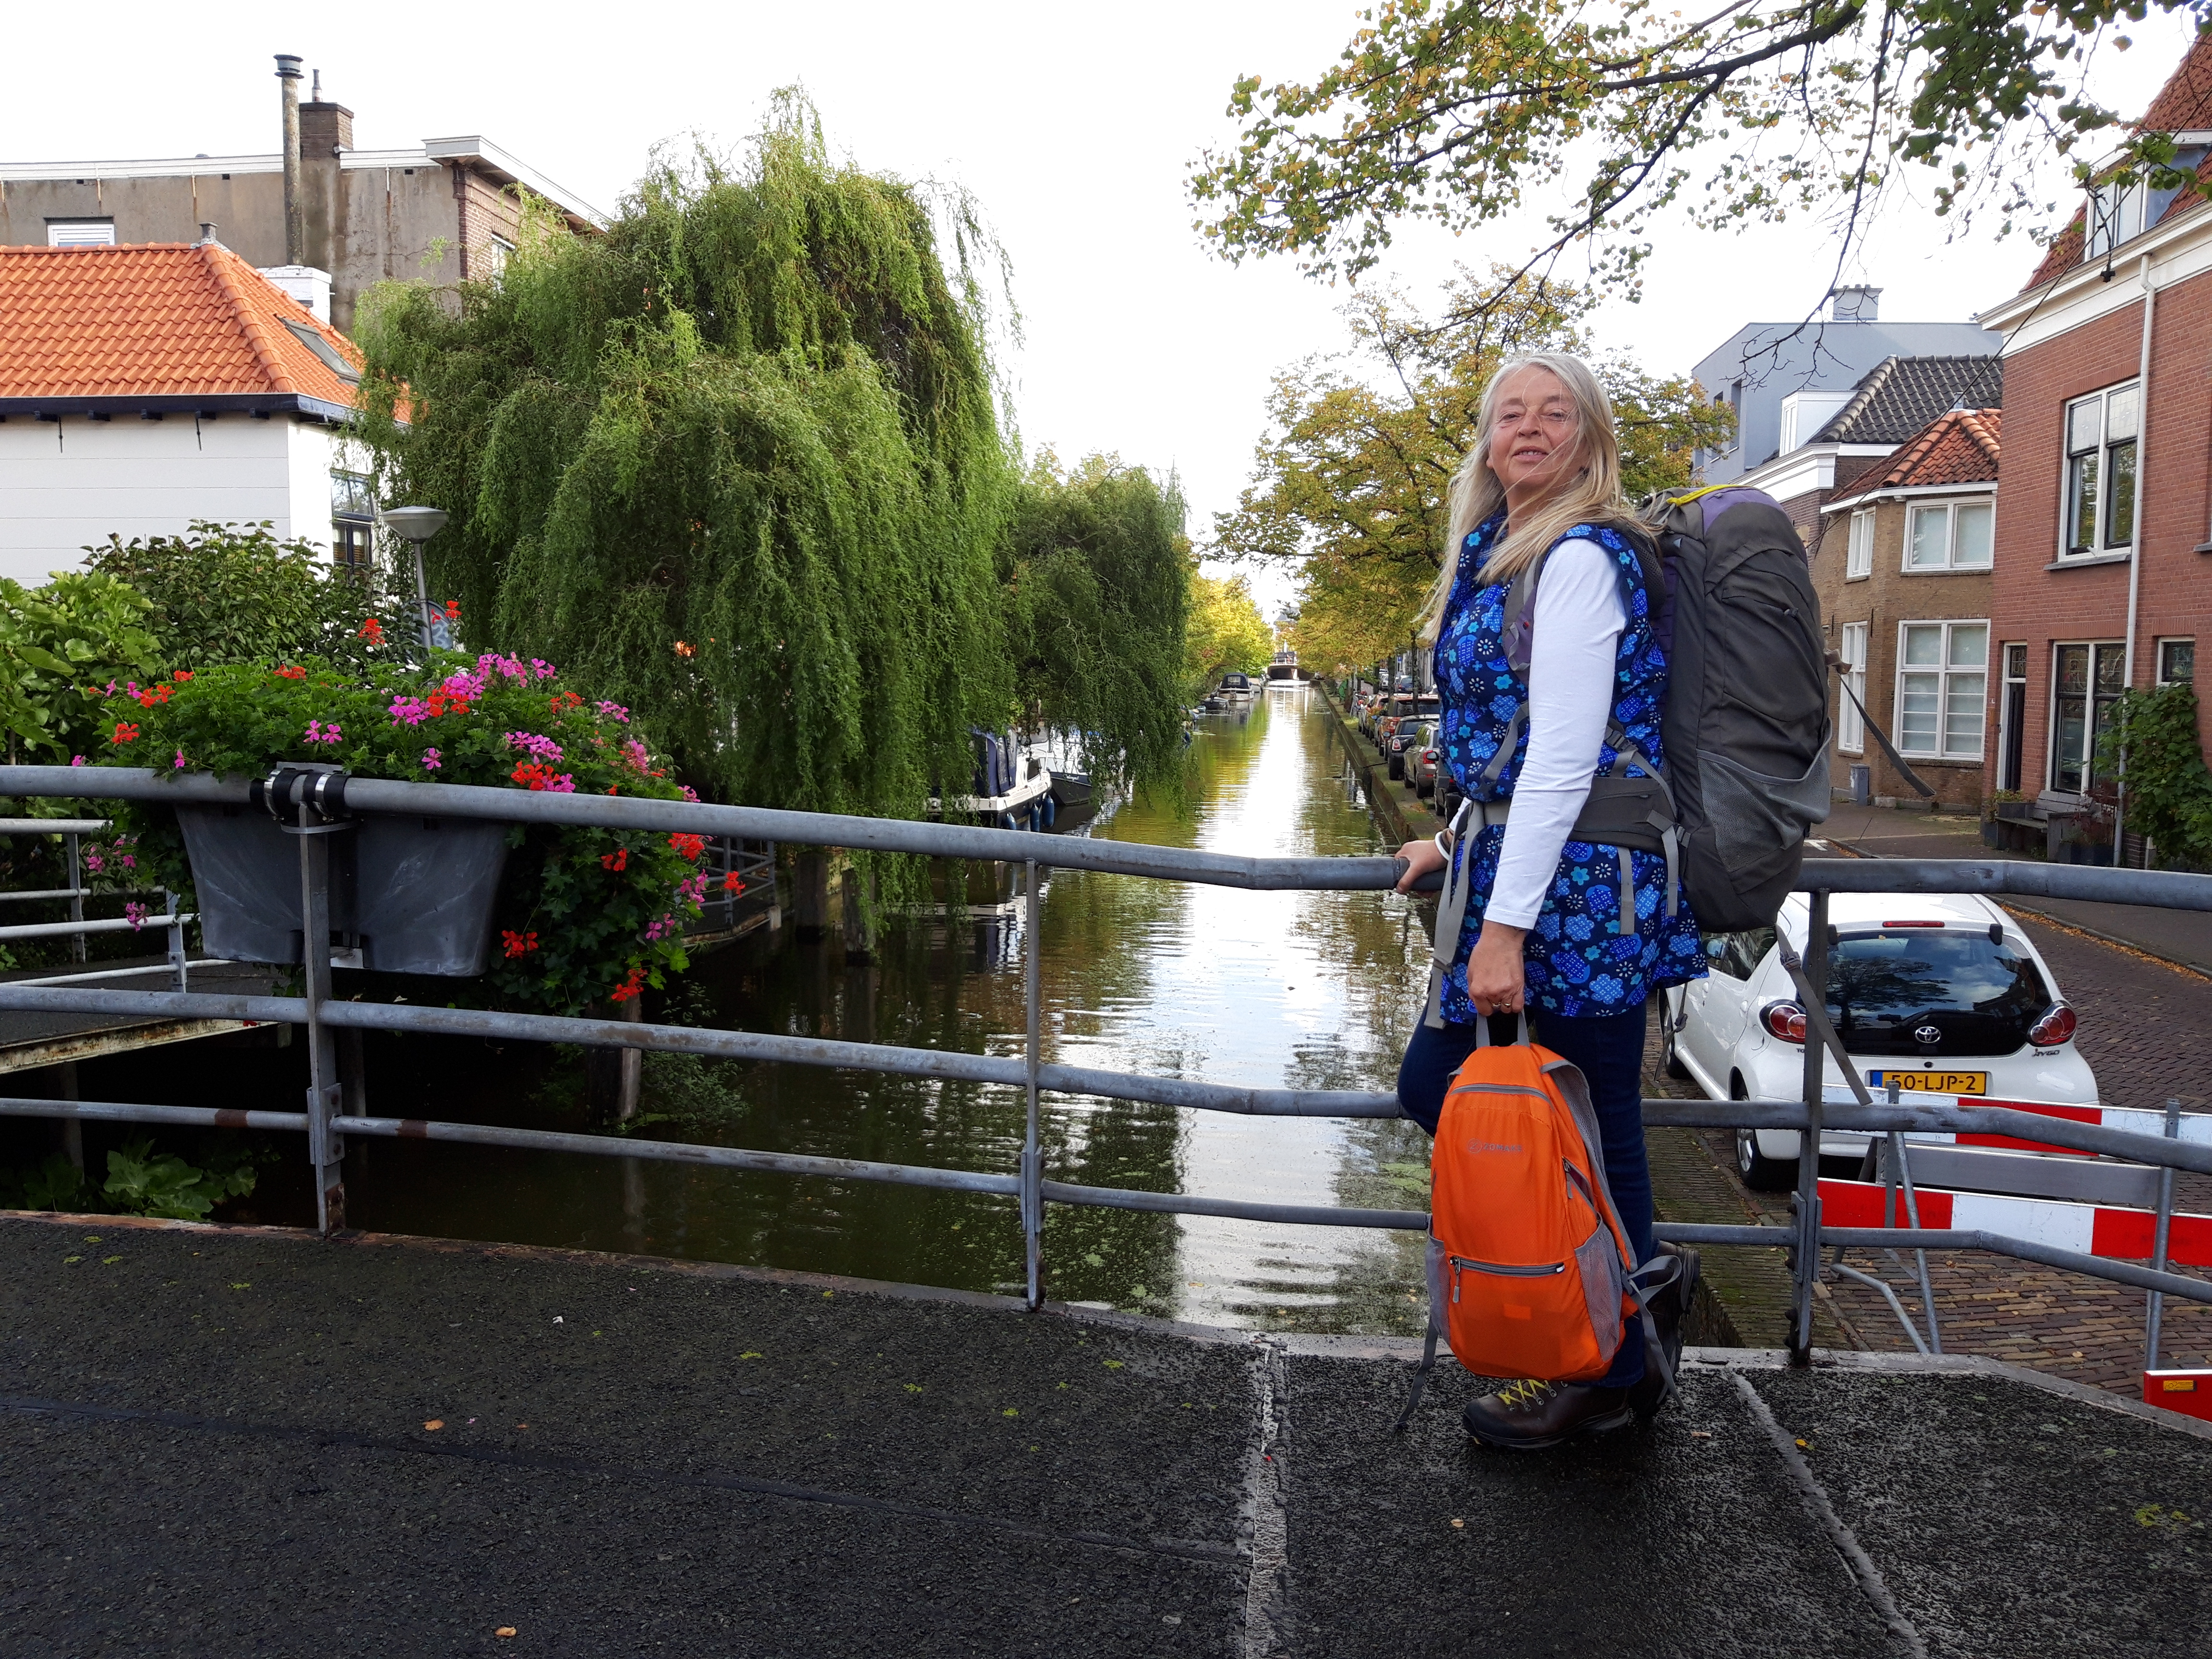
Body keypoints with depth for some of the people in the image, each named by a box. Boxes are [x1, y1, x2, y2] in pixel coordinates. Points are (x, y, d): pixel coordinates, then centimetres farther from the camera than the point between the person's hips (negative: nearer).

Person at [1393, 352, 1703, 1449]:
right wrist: (1459, 847, 23)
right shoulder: (1499, 555, 17)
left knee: (1589, 1130, 2)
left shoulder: (1580, 555, -13)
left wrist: (1506, 926, -23)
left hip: (1577, 882, -10)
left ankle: (1613, 1376, 20)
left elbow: (1566, 756, -20)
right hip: (1518, 863, 10)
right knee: (1432, 1086, 14)